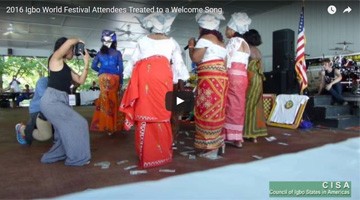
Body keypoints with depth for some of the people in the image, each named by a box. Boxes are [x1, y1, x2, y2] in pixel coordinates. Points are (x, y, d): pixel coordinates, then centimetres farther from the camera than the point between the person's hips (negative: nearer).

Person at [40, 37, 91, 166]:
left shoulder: (66, 67, 19)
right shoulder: (55, 59, -4)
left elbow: (80, 80, 11)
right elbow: (69, 42, -19)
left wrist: (86, 63, 7)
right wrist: (79, 41, 1)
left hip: (60, 101, 9)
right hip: (51, 100, -9)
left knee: (66, 129, 17)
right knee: (78, 124, -7)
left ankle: (54, 156, 31)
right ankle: (77, 158, 3)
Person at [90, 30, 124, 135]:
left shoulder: (100, 53, 8)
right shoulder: (117, 53, 1)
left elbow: (93, 66, 5)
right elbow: (121, 68, -3)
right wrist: (121, 81, 3)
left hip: (103, 78, 2)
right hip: (114, 78, -2)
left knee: (105, 100, 9)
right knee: (114, 100, 6)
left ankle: (105, 125, 13)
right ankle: (113, 125, 12)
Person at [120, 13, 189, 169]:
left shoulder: (142, 41, 19)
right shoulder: (171, 42, 18)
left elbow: (133, 60, 18)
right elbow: (178, 62, 14)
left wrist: (128, 75, 26)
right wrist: (179, 80, 21)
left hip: (144, 76, 0)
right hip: (163, 76, 0)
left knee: (145, 112, 4)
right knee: (162, 113, 7)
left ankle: (147, 155, 9)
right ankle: (163, 153, 16)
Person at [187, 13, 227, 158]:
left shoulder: (204, 39, -4)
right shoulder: (220, 41, 22)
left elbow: (195, 58, -10)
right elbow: (223, 61, 19)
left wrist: (191, 46, 6)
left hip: (209, 79, -9)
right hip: (220, 78, 9)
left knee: (207, 111, -5)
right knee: (216, 111, 12)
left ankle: (211, 148, -1)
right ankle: (218, 145, 19)